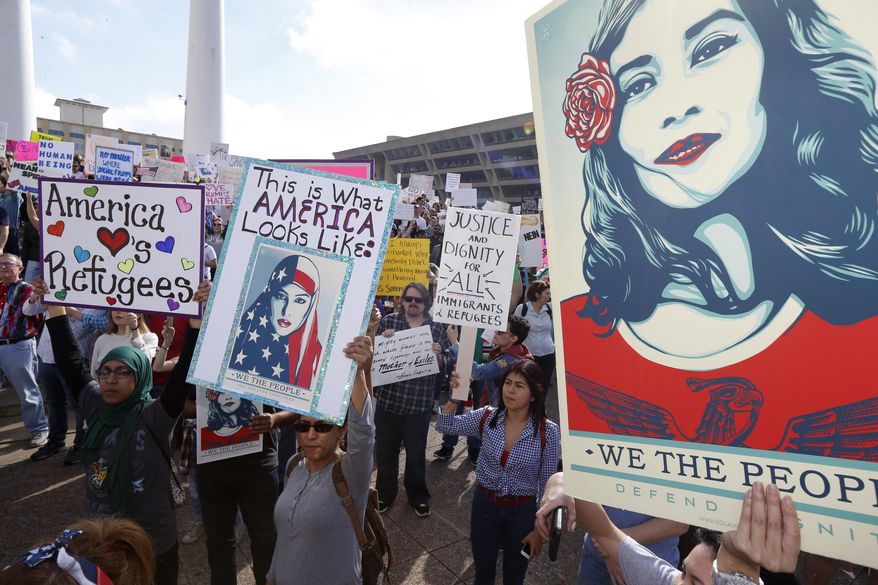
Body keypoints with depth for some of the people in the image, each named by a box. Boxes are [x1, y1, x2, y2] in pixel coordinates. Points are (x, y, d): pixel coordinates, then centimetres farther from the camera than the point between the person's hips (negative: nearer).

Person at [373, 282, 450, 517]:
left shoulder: (436, 328, 1)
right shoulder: (388, 321, -1)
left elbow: (445, 364, 3)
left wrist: (438, 355, -19)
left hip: (419, 403, 0)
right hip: (388, 399, 1)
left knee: (416, 453, 14)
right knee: (385, 451, 15)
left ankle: (418, 496, 35)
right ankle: (385, 494, 37)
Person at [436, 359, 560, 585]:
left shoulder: (548, 432, -19)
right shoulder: (487, 417, -11)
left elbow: (547, 484, -10)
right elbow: (444, 426, -7)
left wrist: (540, 529, -5)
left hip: (523, 511, -2)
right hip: (485, 504, 2)